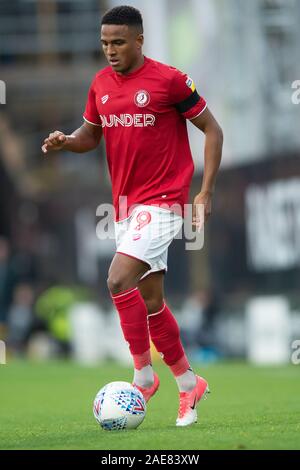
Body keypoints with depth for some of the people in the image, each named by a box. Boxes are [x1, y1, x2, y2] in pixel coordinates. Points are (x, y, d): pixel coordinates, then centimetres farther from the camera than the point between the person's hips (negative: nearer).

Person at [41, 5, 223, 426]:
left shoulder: (169, 80, -11)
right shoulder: (101, 84, 7)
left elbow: (212, 130, -4)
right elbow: (90, 135, 20)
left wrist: (206, 192, -9)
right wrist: (66, 141, -4)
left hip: (162, 202, -7)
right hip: (126, 204, 7)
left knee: (118, 279, -22)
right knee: (150, 301, 11)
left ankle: (143, 372, -8)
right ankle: (188, 383, 25)